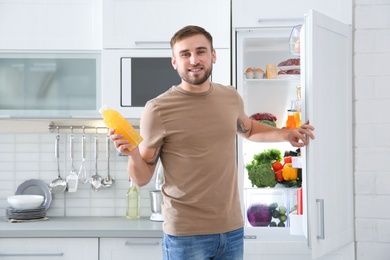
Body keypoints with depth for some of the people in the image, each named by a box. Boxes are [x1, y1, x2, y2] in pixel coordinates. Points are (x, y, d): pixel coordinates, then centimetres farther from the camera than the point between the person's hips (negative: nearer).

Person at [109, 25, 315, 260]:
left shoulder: (231, 97, 3)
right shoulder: (158, 110, -11)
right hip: (186, 233, -4)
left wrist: (285, 134, 11)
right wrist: (133, 154, -25)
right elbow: (142, 178, -5)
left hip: (232, 229, 5)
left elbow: (248, 129, 26)